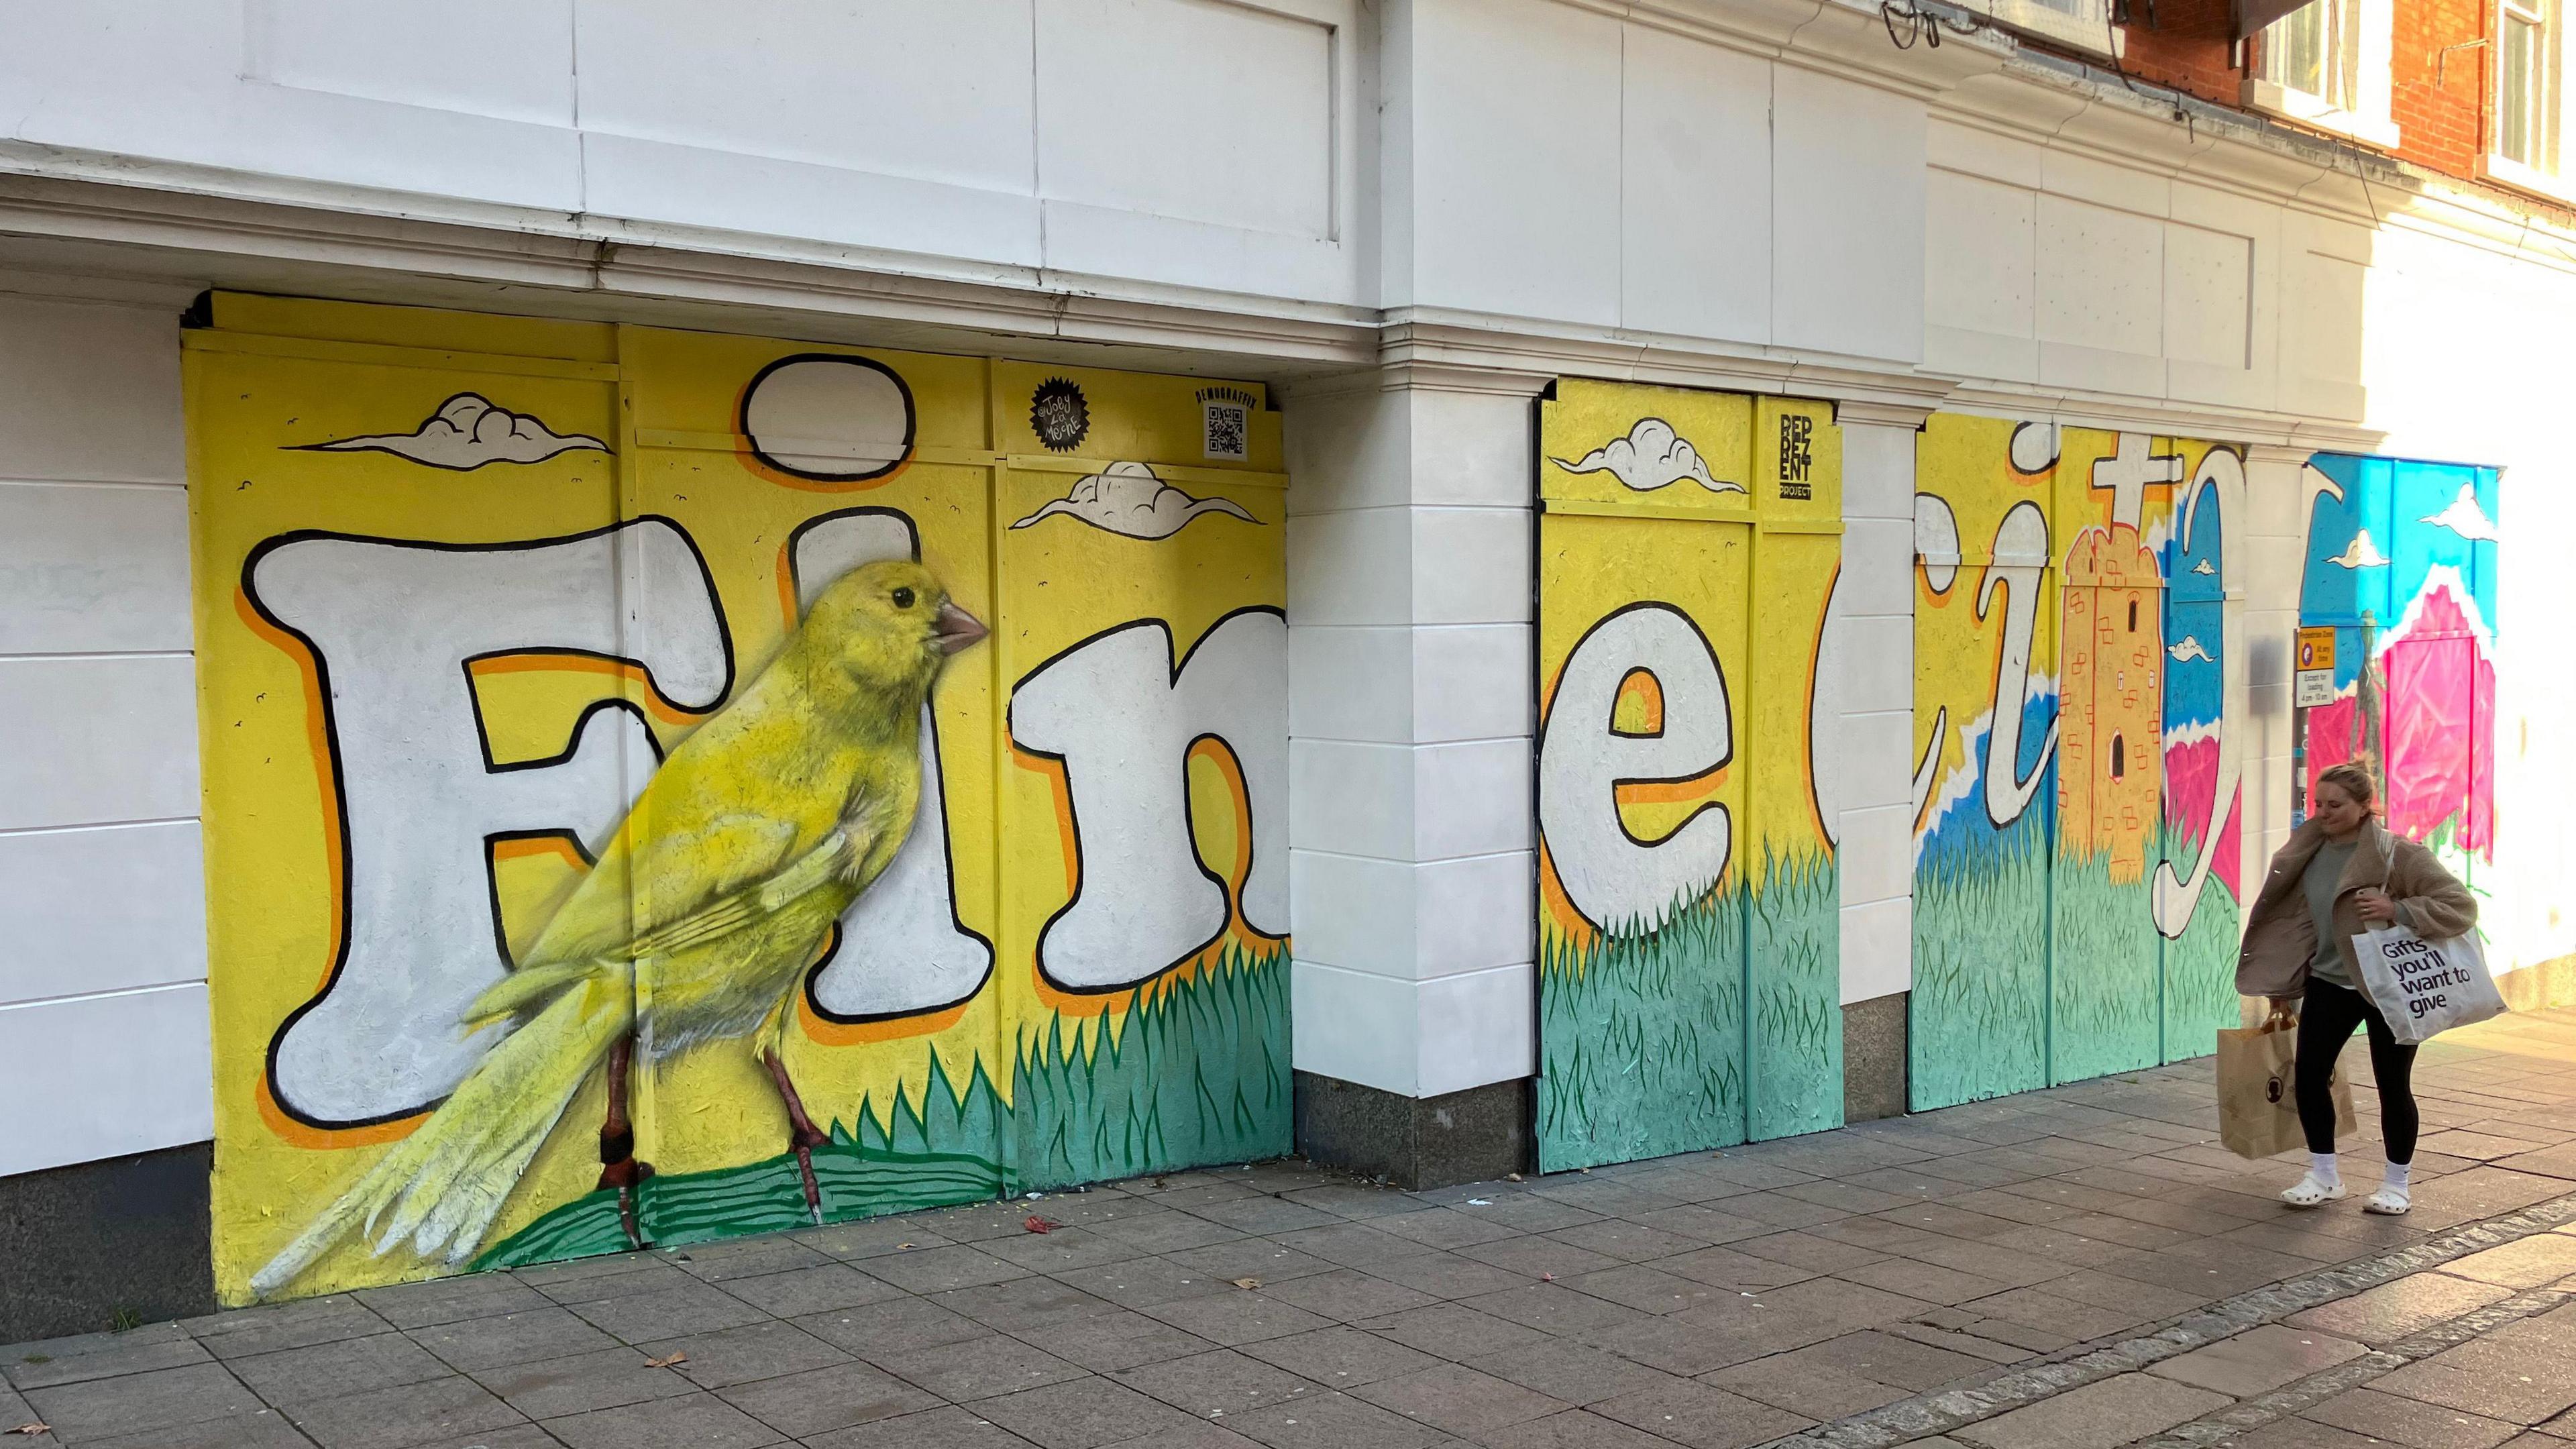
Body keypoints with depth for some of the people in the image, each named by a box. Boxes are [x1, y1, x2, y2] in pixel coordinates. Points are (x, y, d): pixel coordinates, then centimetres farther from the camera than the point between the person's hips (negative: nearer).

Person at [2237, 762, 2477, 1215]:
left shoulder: (2399, 855, -15)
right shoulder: (2309, 855, 1)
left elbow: (2462, 906, -17)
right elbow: (2296, 924, 10)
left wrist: (2397, 910, -30)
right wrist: (2285, 990, 13)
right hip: (2329, 983, 5)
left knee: (2393, 1085, 5)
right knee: (2309, 1075, -2)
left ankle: (2396, 1182, 23)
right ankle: (2323, 1175, 15)